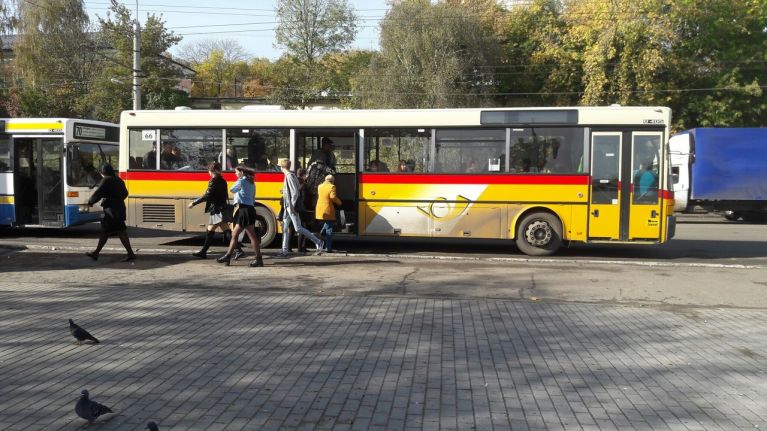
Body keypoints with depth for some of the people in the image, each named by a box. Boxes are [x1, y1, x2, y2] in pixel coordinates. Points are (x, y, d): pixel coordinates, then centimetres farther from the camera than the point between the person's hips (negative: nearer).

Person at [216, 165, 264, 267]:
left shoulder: (241, 181, -9)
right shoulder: (250, 183, 18)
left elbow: (232, 189, 4)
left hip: (245, 210, -10)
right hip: (249, 208, 10)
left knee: (252, 236, -7)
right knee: (234, 234, 14)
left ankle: (259, 259, -4)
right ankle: (228, 256, 19)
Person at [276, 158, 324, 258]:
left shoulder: (290, 176, -15)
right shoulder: (288, 176, 13)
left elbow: (295, 192, -21)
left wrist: (292, 206, -21)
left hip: (291, 207, -10)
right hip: (288, 206, 10)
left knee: (298, 228, -8)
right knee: (285, 228, 9)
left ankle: (318, 242, -1)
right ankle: (285, 251, 13)